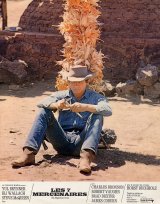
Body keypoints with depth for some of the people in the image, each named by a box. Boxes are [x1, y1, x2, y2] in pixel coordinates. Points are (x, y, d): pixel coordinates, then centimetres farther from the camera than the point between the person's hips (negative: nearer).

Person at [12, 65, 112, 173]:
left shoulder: (95, 97, 10)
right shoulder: (61, 95, 16)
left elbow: (108, 110, -11)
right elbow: (41, 103, -1)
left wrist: (86, 107, -26)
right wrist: (55, 105, -23)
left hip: (82, 141, -2)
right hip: (62, 142, 2)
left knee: (97, 116, -23)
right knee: (44, 112, -12)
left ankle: (86, 156, -44)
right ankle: (29, 153, -26)